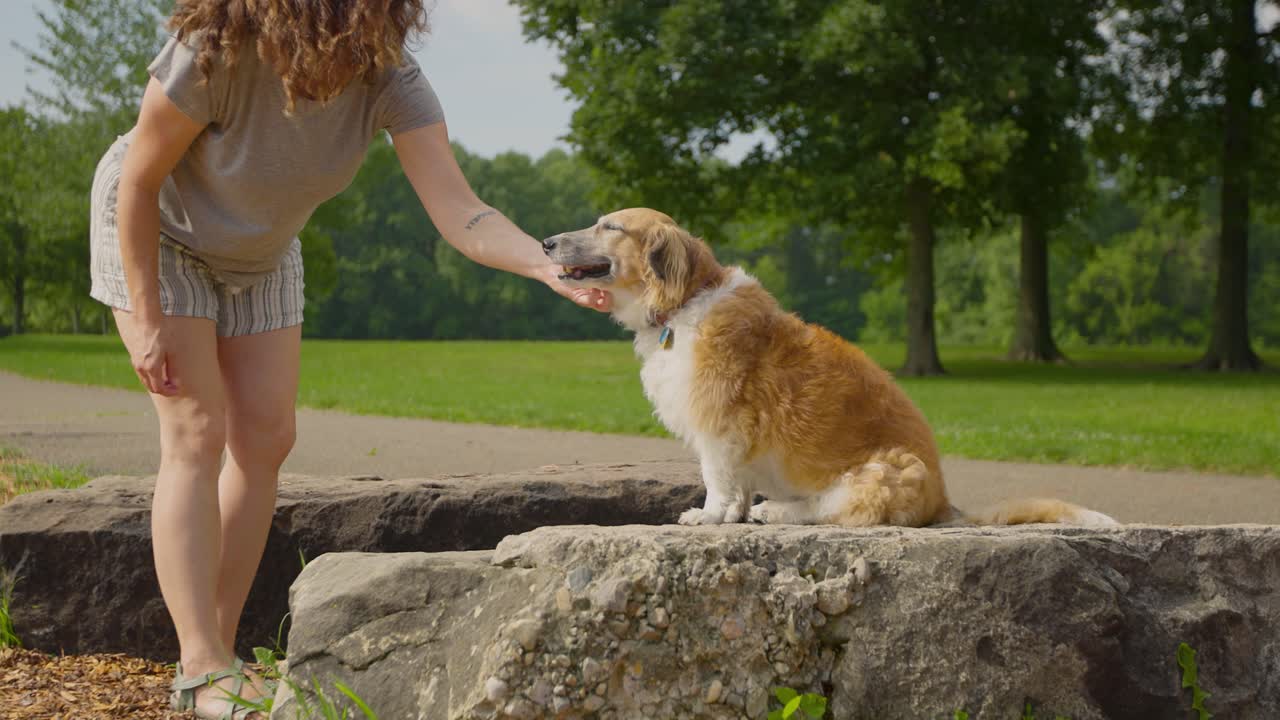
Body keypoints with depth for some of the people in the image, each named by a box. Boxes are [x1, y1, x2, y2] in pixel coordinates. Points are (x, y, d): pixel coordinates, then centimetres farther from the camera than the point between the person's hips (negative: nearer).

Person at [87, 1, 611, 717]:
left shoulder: (391, 81, -28)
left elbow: (460, 213, -36)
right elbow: (139, 182, -26)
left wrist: (552, 267, -53)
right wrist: (147, 321, -23)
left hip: (259, 254, 5)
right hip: (157, 231, -5)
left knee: (266, 437, 0)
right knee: (197, 432, -15)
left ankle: (219, 649, 10)